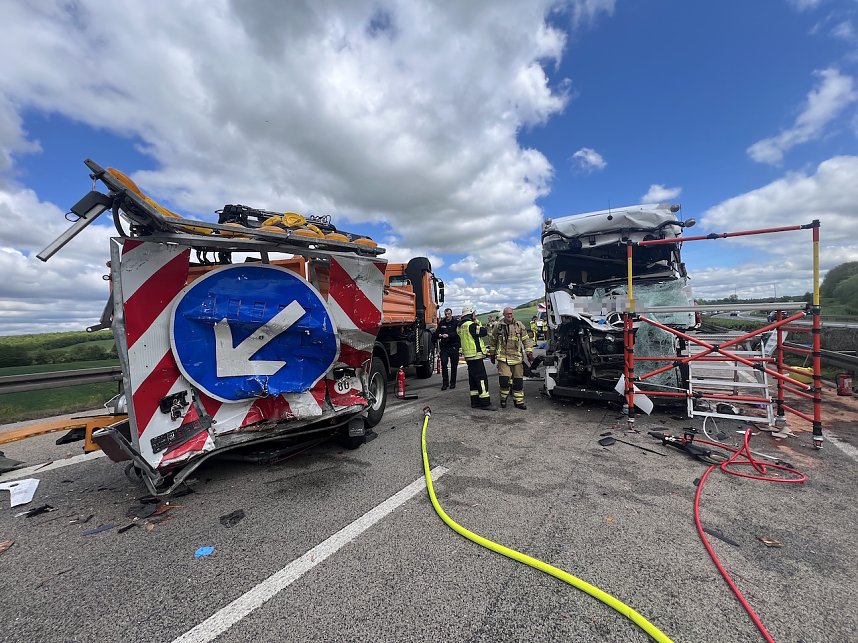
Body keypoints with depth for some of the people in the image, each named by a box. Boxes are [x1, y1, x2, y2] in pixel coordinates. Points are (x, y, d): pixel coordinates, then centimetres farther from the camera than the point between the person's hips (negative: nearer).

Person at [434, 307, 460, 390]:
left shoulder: (456, 323, 0)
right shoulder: (441, 323, 11)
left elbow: (457, 333, -14)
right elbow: (436, 334, 7)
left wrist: (448, 335, -26)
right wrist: (439, 335, -16)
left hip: (454, 347, -2)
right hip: (444, 347, 2)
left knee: (454, 365, 6)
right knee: (443, 364, -7)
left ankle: (452, 382, 20)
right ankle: (445, 383, 2)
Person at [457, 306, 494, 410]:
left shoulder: (461, 327, 12)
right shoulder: (471, 325, -17)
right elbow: (484, 332, -10)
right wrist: (477, 322, 4)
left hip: (468, 356, 10)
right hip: (476, 356, -10)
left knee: (473, 379, 14)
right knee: (482, 379, -6)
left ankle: (475, 402, 20)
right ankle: (485, 403, -3)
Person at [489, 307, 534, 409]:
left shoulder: (519, 325, 4)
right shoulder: (498, 326, 2)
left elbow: (526, 339, 7)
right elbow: (492, 340, 14)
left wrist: (529, 352, 0)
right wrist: (492, 353, 17)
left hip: (517, 357, 2)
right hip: (503, 357, -2)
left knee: (518, 380, 8)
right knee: (504, 379, -11)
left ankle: (518, 401, 22)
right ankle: (503, 399, 12)